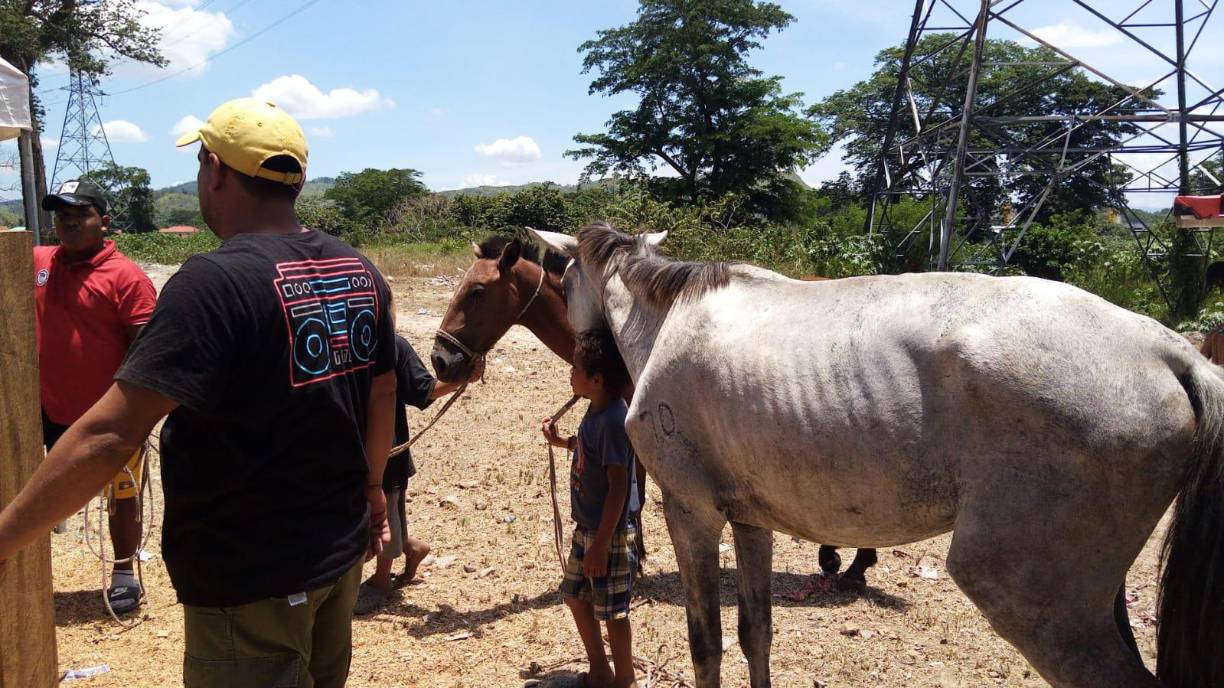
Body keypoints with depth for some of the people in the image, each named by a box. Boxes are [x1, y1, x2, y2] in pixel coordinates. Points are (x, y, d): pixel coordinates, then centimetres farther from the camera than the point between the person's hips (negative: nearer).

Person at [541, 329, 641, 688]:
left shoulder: (613, 420, -26)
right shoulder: (597, 411, 3)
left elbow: (618, 487, -26)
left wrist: (602, 543, -24)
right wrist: (560, 441, 15)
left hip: (610, 533, -10)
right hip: (587, 527, 10)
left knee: (612, 610, 4)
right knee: (576, 595, 21)